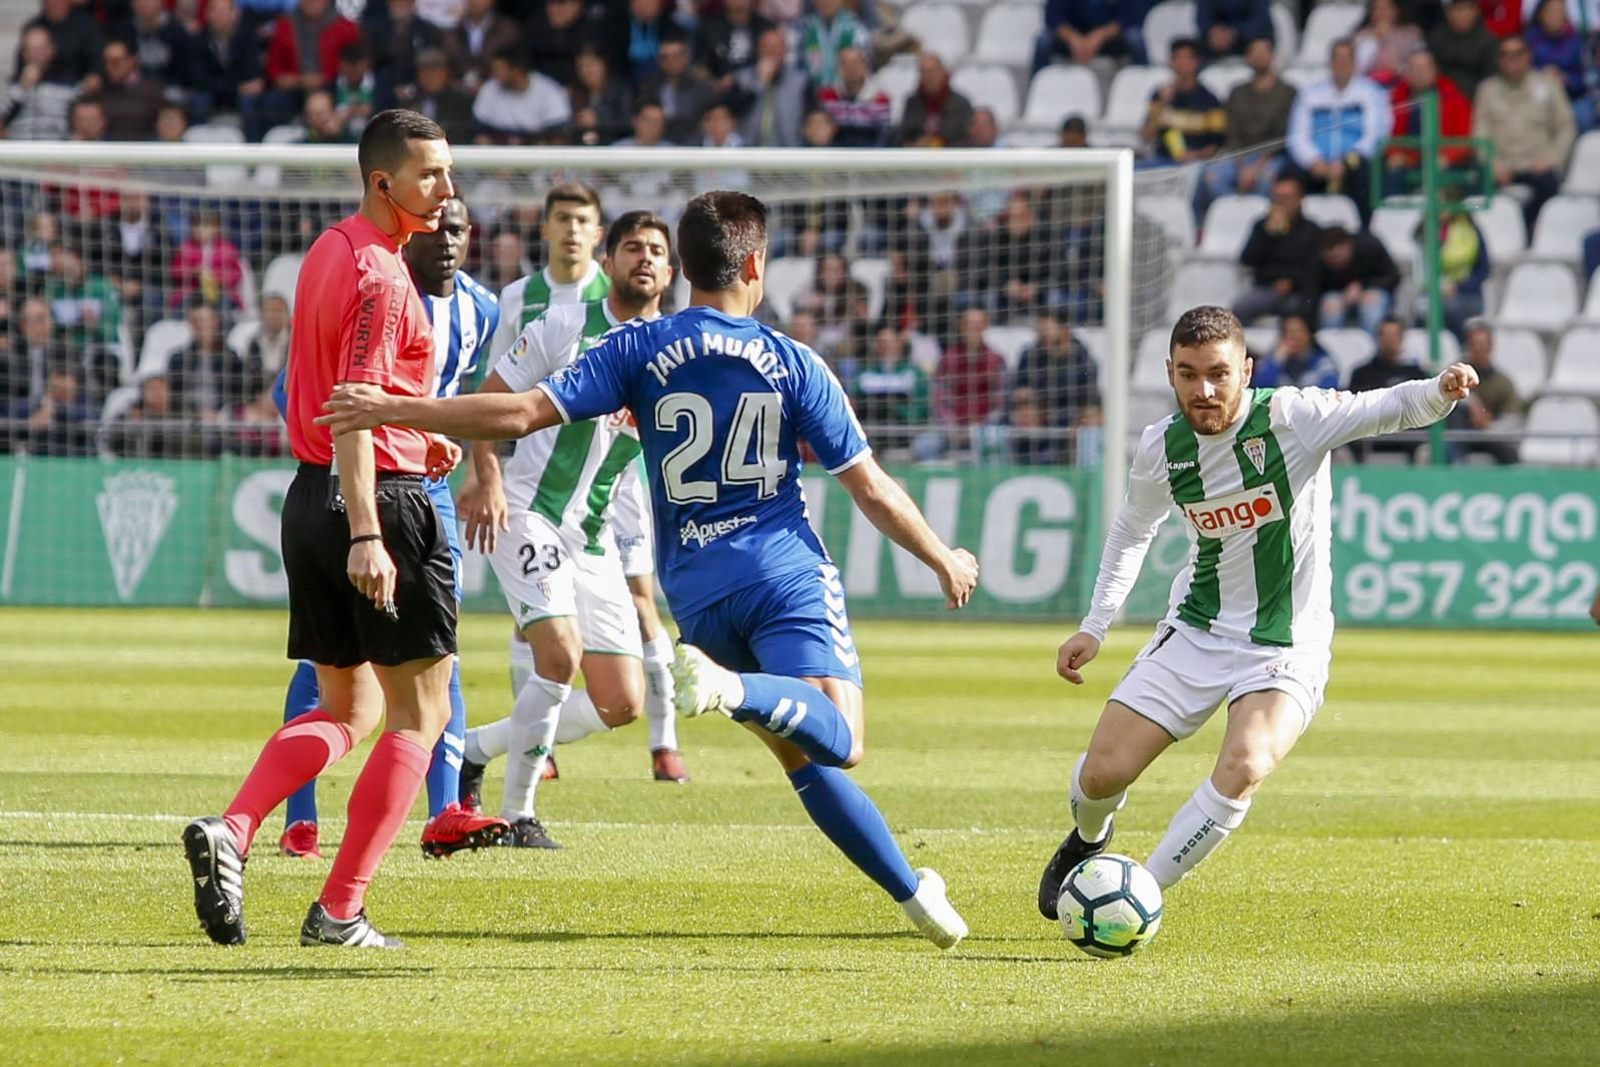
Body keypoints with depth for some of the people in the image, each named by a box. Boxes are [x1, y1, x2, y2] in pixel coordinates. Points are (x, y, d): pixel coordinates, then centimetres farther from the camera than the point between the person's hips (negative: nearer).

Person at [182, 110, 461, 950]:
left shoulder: (328, 252, 14)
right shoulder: (380, 278, -15)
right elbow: (351, 411, -23)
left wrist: (416, 439, 19)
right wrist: (365, 536, -28)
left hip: (311, 496, 9)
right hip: (381, 497, -9)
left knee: (346, 710, 16)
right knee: (419, 713, 1)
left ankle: (230, 832, -6)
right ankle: (340, 912, -3)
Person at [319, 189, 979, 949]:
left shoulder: (640, 351, 3)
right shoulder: (792, 364, 2)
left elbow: (522, 414, -8)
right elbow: (873, 491, 5)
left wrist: (392, 410, -4)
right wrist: (945, 562, 21)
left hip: (696, 592, 3)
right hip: (786, 573, -3)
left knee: (805, 756, 14)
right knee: (837, 741, -21)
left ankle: (911, 888, 10)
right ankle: (734, 688, -48)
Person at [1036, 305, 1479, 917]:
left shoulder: (1292, 418, -17)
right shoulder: (1162, 448, -4)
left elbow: (1386, 410, -26)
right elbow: (1132, 530, 15)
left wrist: (1439, 392, -48)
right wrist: (1095, 627, 12)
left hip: (1286, 647, -3)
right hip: (1196, 632, 4)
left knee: (1245, 768, -29)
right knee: (1102, 774, -1)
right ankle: (1089, 839, 38)